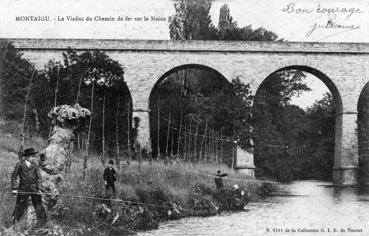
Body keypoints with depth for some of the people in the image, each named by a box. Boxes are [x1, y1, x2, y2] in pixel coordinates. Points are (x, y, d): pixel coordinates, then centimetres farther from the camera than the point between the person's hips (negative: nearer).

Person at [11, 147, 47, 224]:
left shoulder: (34, 165, 4)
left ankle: (42, 222, 6)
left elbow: (38, 177, 5)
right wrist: (14, 188, -4)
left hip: (34, 188, 1)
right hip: (23, 188, -1)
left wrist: (39, 188, -4)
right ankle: (14, 222, 19)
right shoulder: (19, 164, -1)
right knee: (19, 205, 5)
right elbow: (14, 176, 3)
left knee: (38, 205, -1)